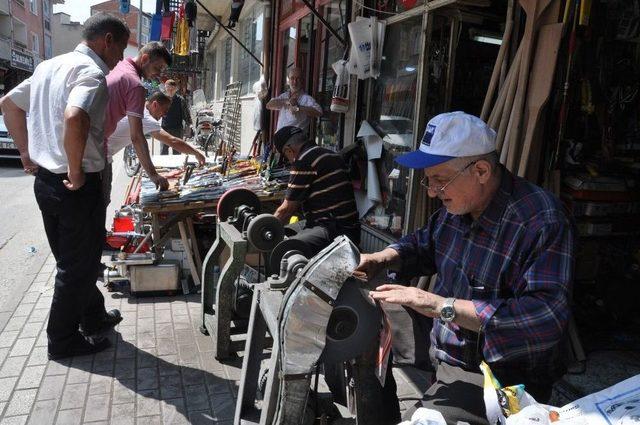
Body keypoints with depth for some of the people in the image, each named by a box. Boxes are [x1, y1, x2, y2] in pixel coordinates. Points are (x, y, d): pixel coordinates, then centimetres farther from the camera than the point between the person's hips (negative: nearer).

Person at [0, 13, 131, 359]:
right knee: (79, 265, 7)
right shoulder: (92, 72, -17)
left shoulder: (50, 66, 12)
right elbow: (75, 118, -36)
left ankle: (94, 317, 40)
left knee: (72, 259, 21)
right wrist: (76, 172, -24)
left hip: (45, 179, 9)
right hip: (76, 187, -9)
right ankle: (64, 340, 22)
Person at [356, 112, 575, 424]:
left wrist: (443, 306, -34)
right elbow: (425, 245, 18)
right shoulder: (457, 204, 0)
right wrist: (383, 258, -2)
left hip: (498, 381, -7)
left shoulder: (542, 222, -24)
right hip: (443, 356, 8)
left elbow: (546, 316, -32)